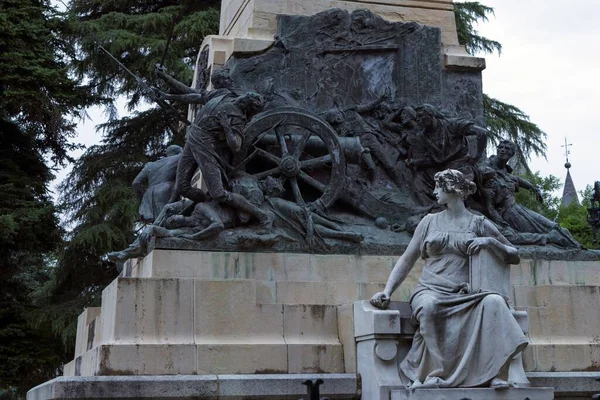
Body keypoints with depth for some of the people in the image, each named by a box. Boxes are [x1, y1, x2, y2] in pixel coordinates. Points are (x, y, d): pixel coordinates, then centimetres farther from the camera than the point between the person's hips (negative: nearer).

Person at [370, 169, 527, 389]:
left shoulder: (479, 224, 13)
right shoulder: (430, 222, 16)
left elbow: (514, 257, 14)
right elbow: (406, 260, 15)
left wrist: (491, 242, -6)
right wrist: (387, 292, 1)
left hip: (465, 296, 0)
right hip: (431, 290, 0)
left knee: (494, 301, -32)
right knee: (429, 306, -37)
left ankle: (495, 374, -32)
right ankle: (434, 373, -34)